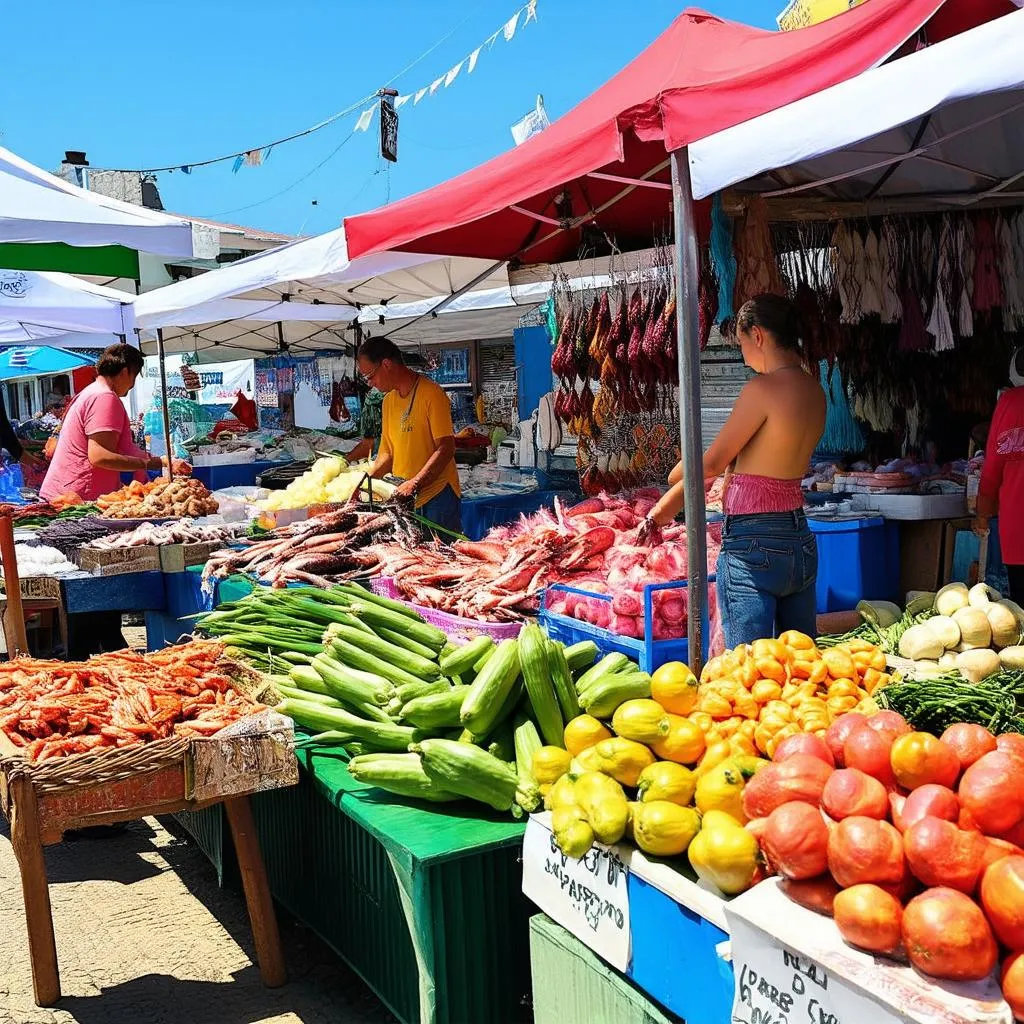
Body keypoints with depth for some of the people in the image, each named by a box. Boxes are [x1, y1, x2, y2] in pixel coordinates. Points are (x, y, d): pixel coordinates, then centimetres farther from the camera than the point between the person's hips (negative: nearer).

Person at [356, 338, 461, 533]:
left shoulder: (431, 393, -9)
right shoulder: (389, 401, 15)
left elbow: (446, 449, -16)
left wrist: (414, 484, -24)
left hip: (437, 495, -7)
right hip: (403, 497, 7)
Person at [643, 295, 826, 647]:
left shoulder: (763, 389, -16)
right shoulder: (814, 391, 9)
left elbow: (712, 463, -8)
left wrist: (677, 474, 16)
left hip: (753, 544, -8)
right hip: (800, 540, 9)